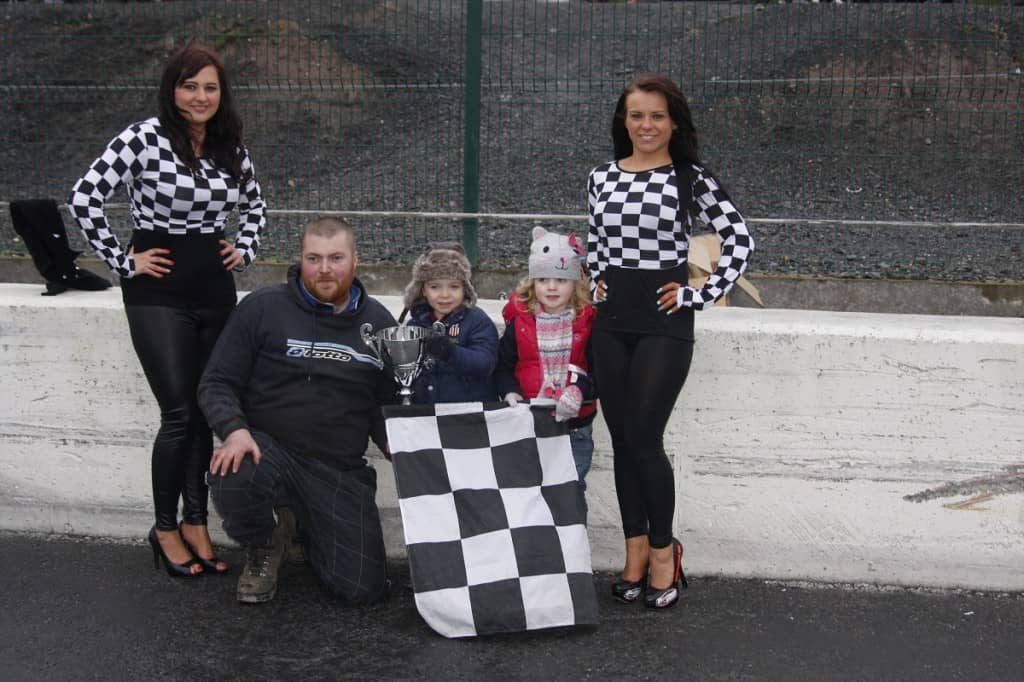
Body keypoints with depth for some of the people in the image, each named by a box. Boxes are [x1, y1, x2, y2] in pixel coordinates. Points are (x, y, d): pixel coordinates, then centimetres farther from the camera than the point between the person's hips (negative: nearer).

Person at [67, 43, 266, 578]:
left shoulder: (232, 147, 7)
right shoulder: (143, 138, -10)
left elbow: (254, 204, 24)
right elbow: (84, 199, -13)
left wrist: (246, 249, 10)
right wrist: (123, 262, -10)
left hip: (215, 289, 5)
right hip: (159, 293, -5)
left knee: (205, 411, 8)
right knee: (180, 413, -7)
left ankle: (196, 523, 19)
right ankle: (165, 528, 10)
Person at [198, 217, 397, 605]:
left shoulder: (378, 323, 7)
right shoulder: (263, 308, -2)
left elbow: (386, 403, 15)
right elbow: (217, 383, -1)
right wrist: (235, 430, -22)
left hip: (341, 471, 2)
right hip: (269, 449, -2)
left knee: (365, 587, -9)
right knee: (231, 481, -38)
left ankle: (301, 527, 25)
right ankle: (262, 547, 1)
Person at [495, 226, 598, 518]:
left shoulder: (588, 322, -5)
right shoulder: (520, 322, -1)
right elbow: (503, 366, 4)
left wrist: (580, 390, -22)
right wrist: (510, 392, -13)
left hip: (575, 424, -1)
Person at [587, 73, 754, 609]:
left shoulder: (690, 179, -4)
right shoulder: (602, 178, 9)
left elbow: (740, 239, -4)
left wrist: (704, 295, -6)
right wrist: (596, 280, 11)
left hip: (664, 322, -4)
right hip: (612, 320, 5)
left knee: (644, 439, -7)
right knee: (621, 441, 7)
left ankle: (662, 550, 13)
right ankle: (636, 550, 20)